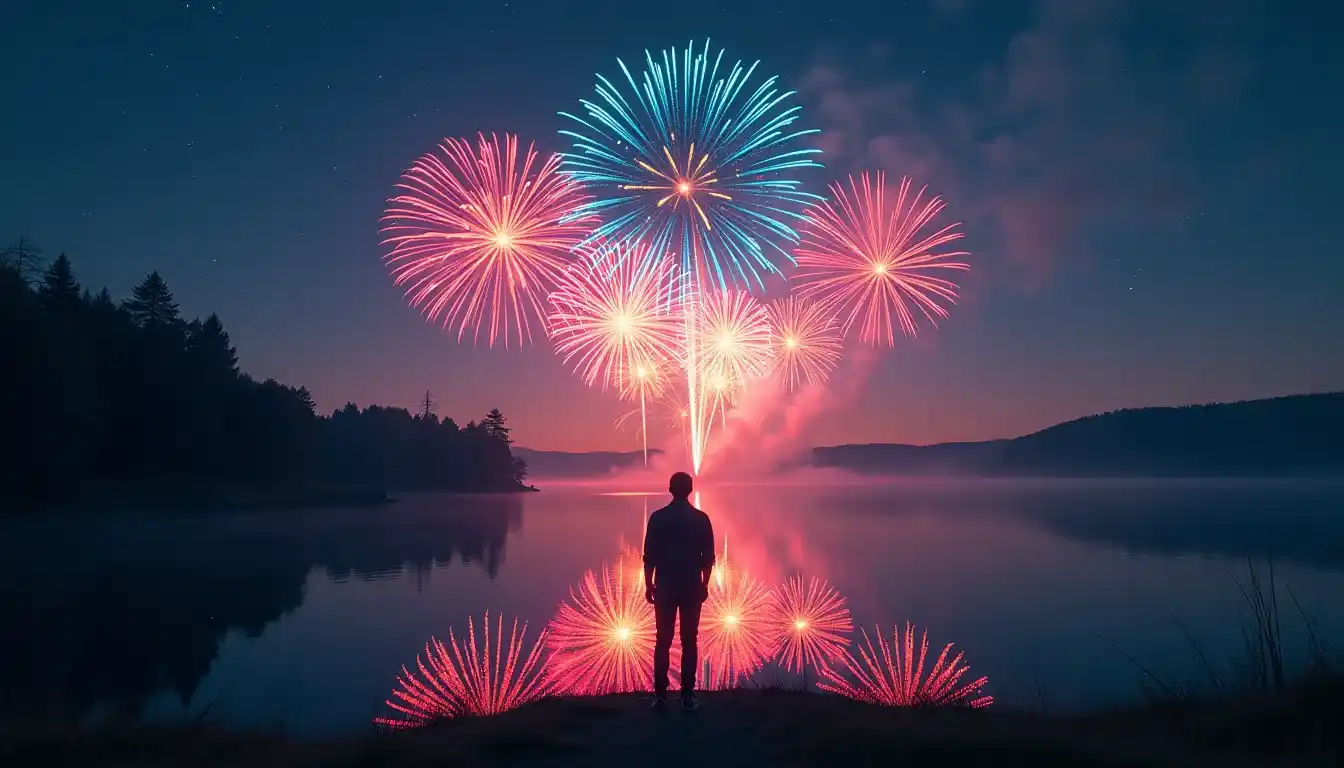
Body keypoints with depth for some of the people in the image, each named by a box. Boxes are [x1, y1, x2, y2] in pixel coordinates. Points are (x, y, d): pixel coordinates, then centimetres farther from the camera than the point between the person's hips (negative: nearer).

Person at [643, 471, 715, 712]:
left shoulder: (658, 518, -3)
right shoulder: (701, 519, -2)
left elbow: (649, 555, -3)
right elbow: (708, 556, 0)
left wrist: (649, 585, 5)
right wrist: (705, 584, 10)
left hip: (665, 586, 0)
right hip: (692, 587, 0)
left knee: (663, 641, 6)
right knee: (689, 642, 5)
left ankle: (660, 696, 5)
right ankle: (687, 696, 4)